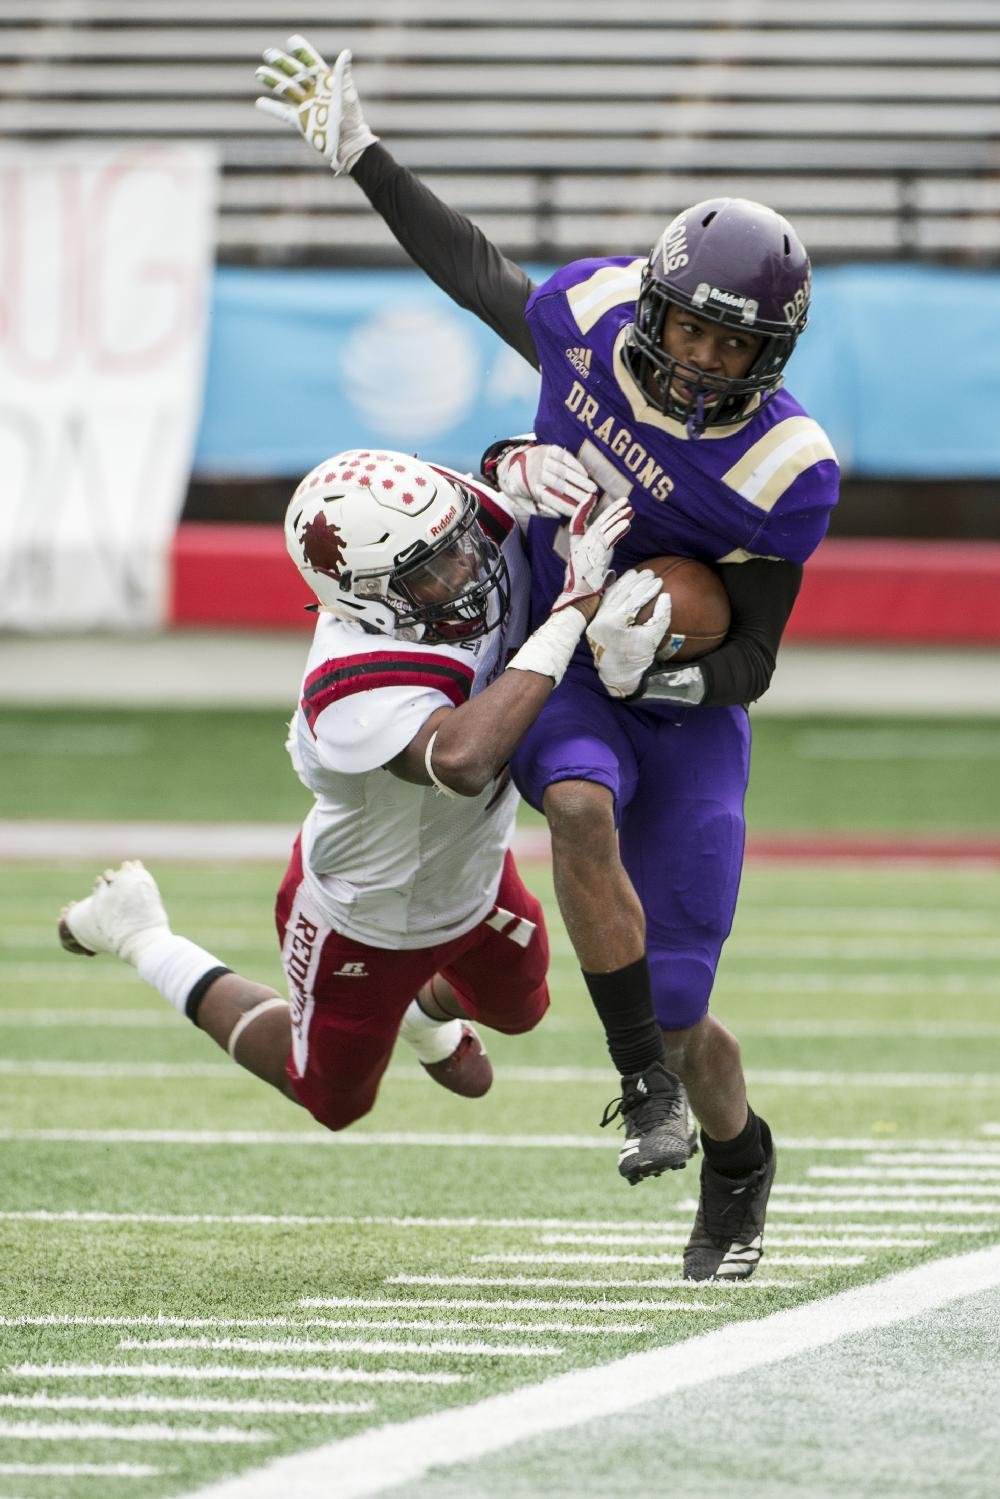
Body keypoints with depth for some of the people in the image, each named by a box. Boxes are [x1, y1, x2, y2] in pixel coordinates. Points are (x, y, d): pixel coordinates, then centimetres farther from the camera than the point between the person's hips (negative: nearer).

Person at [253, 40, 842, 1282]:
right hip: (555, 664, 2)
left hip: (684, 708, -2)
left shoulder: (780, 470, -20)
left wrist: (666, 670, -31)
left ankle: (738, 1168, 28)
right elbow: (476, 274, 10)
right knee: (582, 807, -35)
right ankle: (644, 1085, -26)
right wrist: (356, 154, 15)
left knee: (678, 1014, -4)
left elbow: (750, 661, -10)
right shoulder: (594, 314, -12)